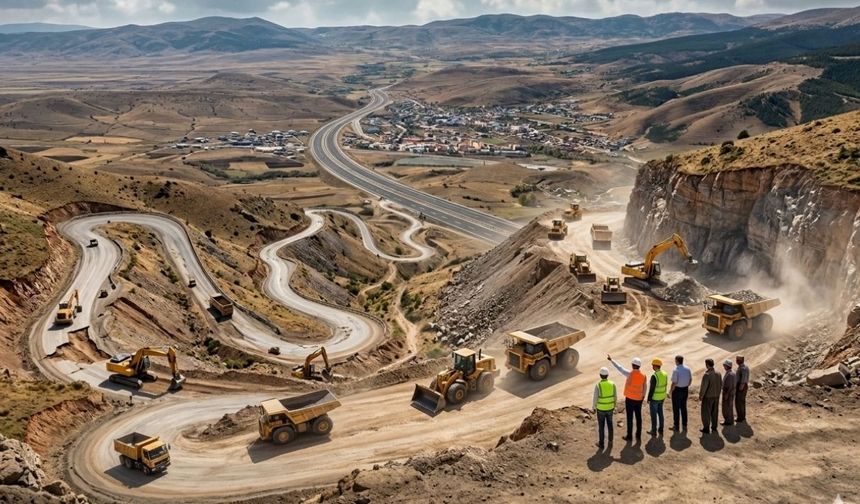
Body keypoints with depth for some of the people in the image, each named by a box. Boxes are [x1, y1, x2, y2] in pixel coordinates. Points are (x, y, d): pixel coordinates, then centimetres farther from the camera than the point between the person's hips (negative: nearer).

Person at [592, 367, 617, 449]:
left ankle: (601, 443, 24)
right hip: (610, 408, 3)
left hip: (601, 409, -3)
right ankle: (610, 441, 33)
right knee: (609, 425, 22)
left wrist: (594, 407, 1)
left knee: (601, 426, 13)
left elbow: (595, 398, -17)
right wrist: (614, 406, 16)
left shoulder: (598, 385, -23)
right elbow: (615, 397, -1)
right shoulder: (612, 384, -12)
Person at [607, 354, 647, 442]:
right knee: (638, 417, 13)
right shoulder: (643, 376, -4)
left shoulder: (630, 374, -19)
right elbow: (644, 388, 5)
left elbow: (620, 368, -19)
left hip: (630, 399, -4)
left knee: (630, 418, 4)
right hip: (638, 399, 5)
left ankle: (629, 436, 11)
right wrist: (643, 396, 20)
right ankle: (638, 436, 21)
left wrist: (611, 360, -13)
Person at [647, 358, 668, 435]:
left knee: (653, 414, 6)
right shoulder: (665, 374, -2)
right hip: (662, 397, 7)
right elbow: (665, 385, 8)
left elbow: (651, 389, -23)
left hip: (654, 398, -7)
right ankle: (660, 430, 27)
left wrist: (649, 399, -12)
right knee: (660, 413, 19)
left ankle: (654, 431, 16)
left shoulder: (654, 376, -27)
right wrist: (663, 395, 19)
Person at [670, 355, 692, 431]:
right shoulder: (687, 369, -1)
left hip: (677, 390, -6)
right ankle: (684, 425, 25)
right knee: (683, 408, 18)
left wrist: (671, 390, -8)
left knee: (676, 408, 6)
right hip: (685, 390, 6)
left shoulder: (675, 370, -22)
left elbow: (674, 383, -21)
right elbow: (690, 379, 8)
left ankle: (676, 426, 13)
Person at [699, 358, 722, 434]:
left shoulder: (706, 375, -24)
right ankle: (714, 427, 27)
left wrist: (700, 396, -8)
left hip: (708, 396, -6)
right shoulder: (718, 373, -3)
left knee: (706, 412, 6)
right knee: (714, 412, 18)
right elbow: (721, 384, 7)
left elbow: (703, 387, -21)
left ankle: (706, 428, 11)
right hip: (716, 396, 6)